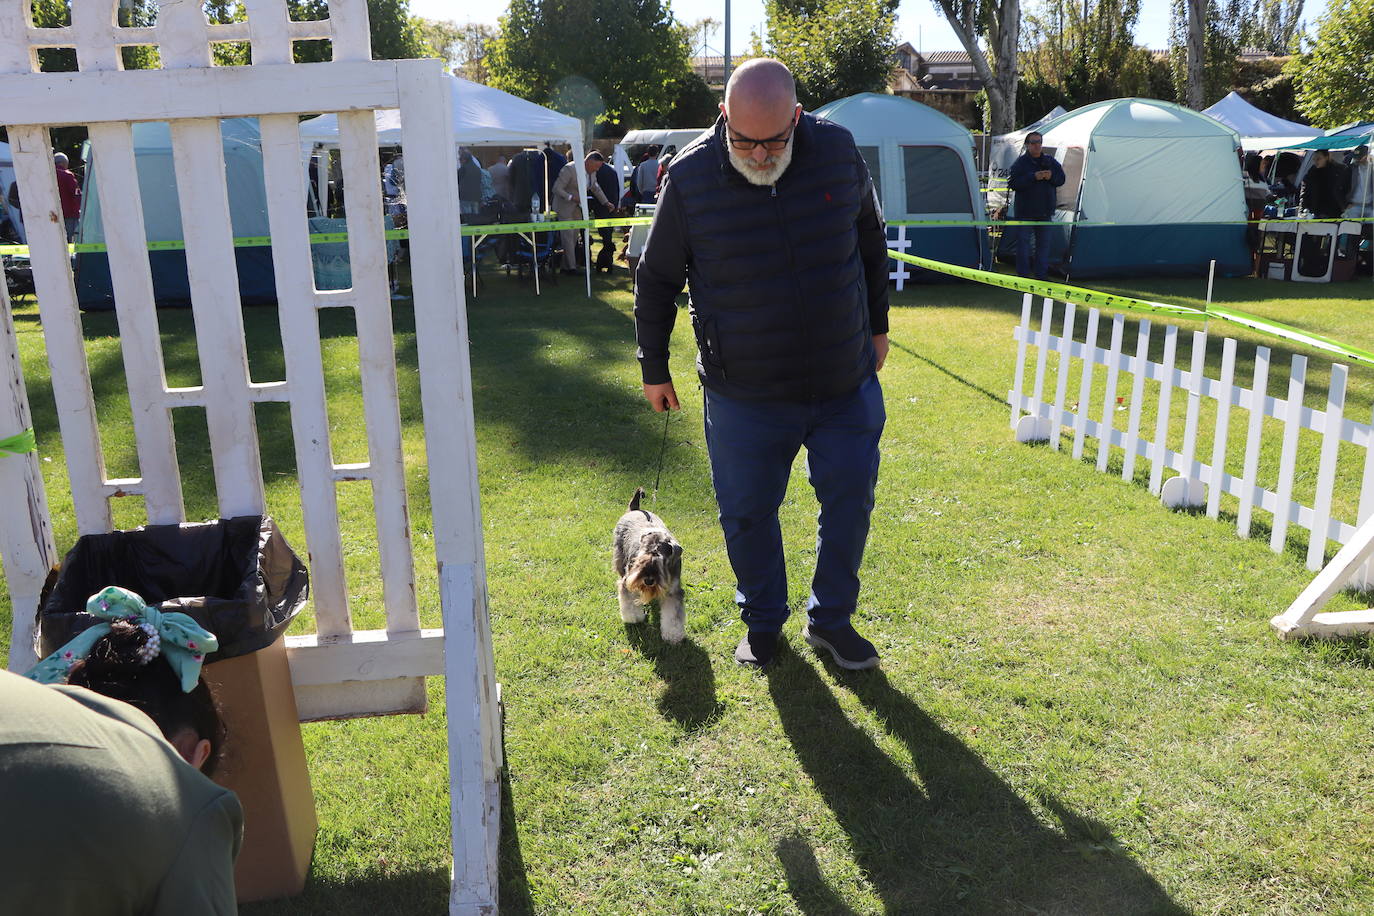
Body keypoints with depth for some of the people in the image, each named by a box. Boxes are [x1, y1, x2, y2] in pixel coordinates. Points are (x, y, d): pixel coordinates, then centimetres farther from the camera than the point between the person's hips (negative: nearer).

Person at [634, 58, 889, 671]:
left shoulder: (838, 150, -6)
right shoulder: (690, 176, -12)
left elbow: (871, 240, 11)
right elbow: (656, 278, 0)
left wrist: (877, 326, 14)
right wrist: (654, 368, 5)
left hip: (847, 384, 2)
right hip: (743, 395, -2)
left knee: (850, 501, 9)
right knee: (747, 513, 9)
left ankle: (830, 619, 31)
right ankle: (762, 622, 34)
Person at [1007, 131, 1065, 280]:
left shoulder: (1050, 161, 10)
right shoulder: (1020, 162, -5)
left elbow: (1061, 179, 9)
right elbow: (1013, 183, -16)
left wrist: (1051, 177, -13)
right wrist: (1033, 177, -25)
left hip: (1045, 212, 5)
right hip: (1025, 211, -5)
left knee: (1044, 243, 9)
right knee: (1024, 243, -3)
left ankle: (1041, 275, 18)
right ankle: (1023, 276, 4)